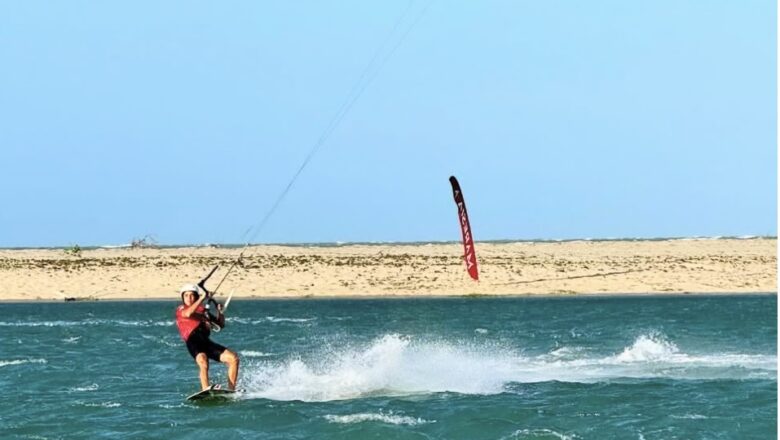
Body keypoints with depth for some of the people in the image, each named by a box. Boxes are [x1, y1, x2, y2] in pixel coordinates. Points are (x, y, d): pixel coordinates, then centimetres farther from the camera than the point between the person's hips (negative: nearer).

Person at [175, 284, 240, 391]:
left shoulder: (202, 310, 26)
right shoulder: (180, 310, 14)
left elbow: (220, 324, 25)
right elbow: (188, 313, -13)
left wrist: (220, 312, 6)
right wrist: (202, 298, -13)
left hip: (206, 342, 6)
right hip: (193, 343, -5)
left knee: (233, 359, -7)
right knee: (203, 363, -36)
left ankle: (231, 390, -6)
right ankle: (206, 390, -53)